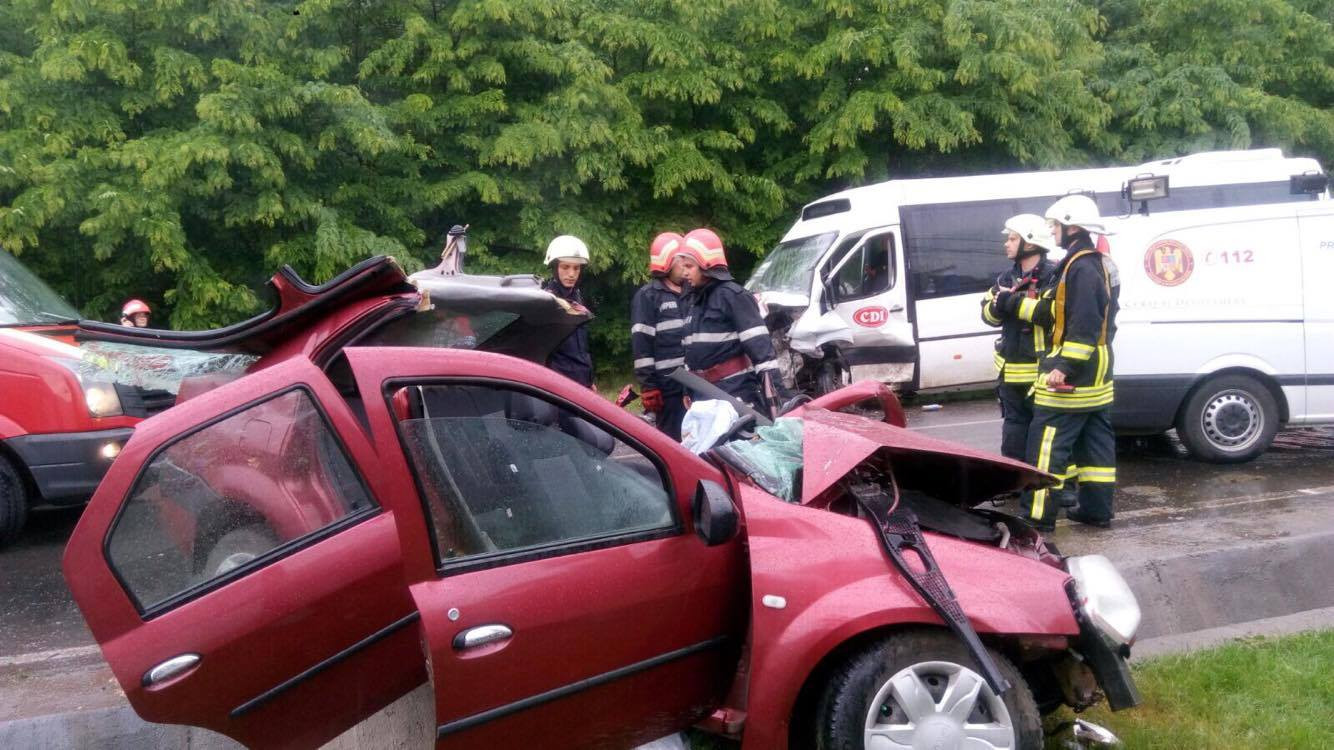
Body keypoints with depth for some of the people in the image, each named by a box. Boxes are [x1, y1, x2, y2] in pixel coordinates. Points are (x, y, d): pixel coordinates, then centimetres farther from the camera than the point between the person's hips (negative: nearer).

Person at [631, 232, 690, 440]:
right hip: (669, 386, -7)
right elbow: (641, 345, -11)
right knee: (673, 440, -4)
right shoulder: (648, 296, -5)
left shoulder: (689, 294, 16)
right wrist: (649, 386, -16)